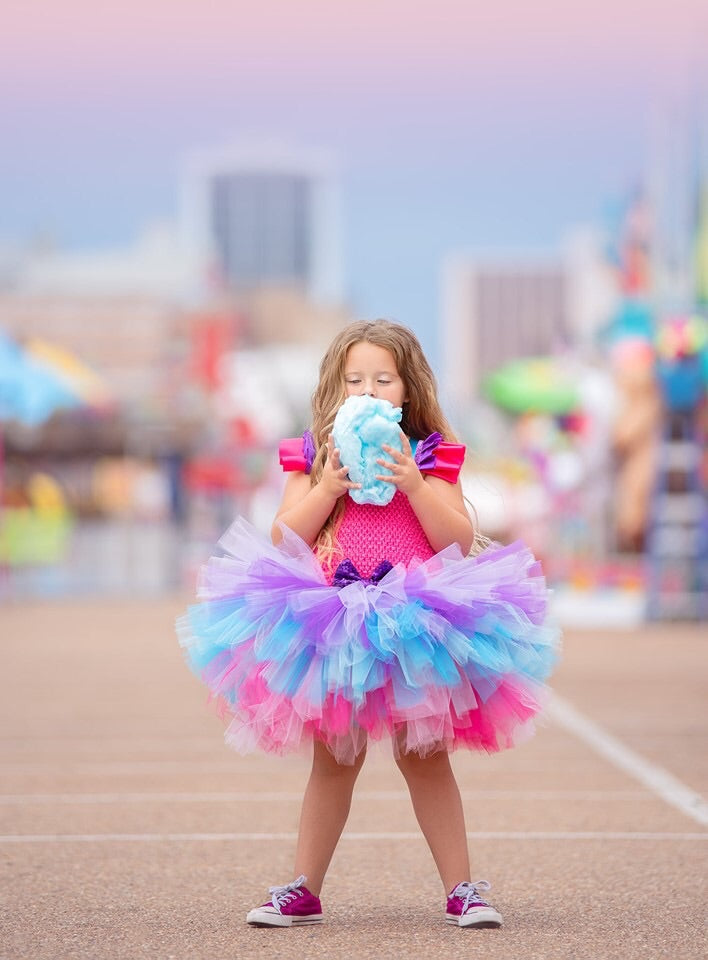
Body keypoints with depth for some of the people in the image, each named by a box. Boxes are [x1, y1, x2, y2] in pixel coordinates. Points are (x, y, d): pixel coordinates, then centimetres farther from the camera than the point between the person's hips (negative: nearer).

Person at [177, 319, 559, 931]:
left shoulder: (430, 456, 4)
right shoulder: (313, 457, 5)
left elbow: (460, 542, -4)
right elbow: (283, 541, -2)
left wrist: (413, 485, -16)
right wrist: (328, 487, -15)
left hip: (415, 626, -1)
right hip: (332, 626, 1)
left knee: (424, 757, 4)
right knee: (335, 760, 7)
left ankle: (462, 890, 12)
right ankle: (303, 892, 16)